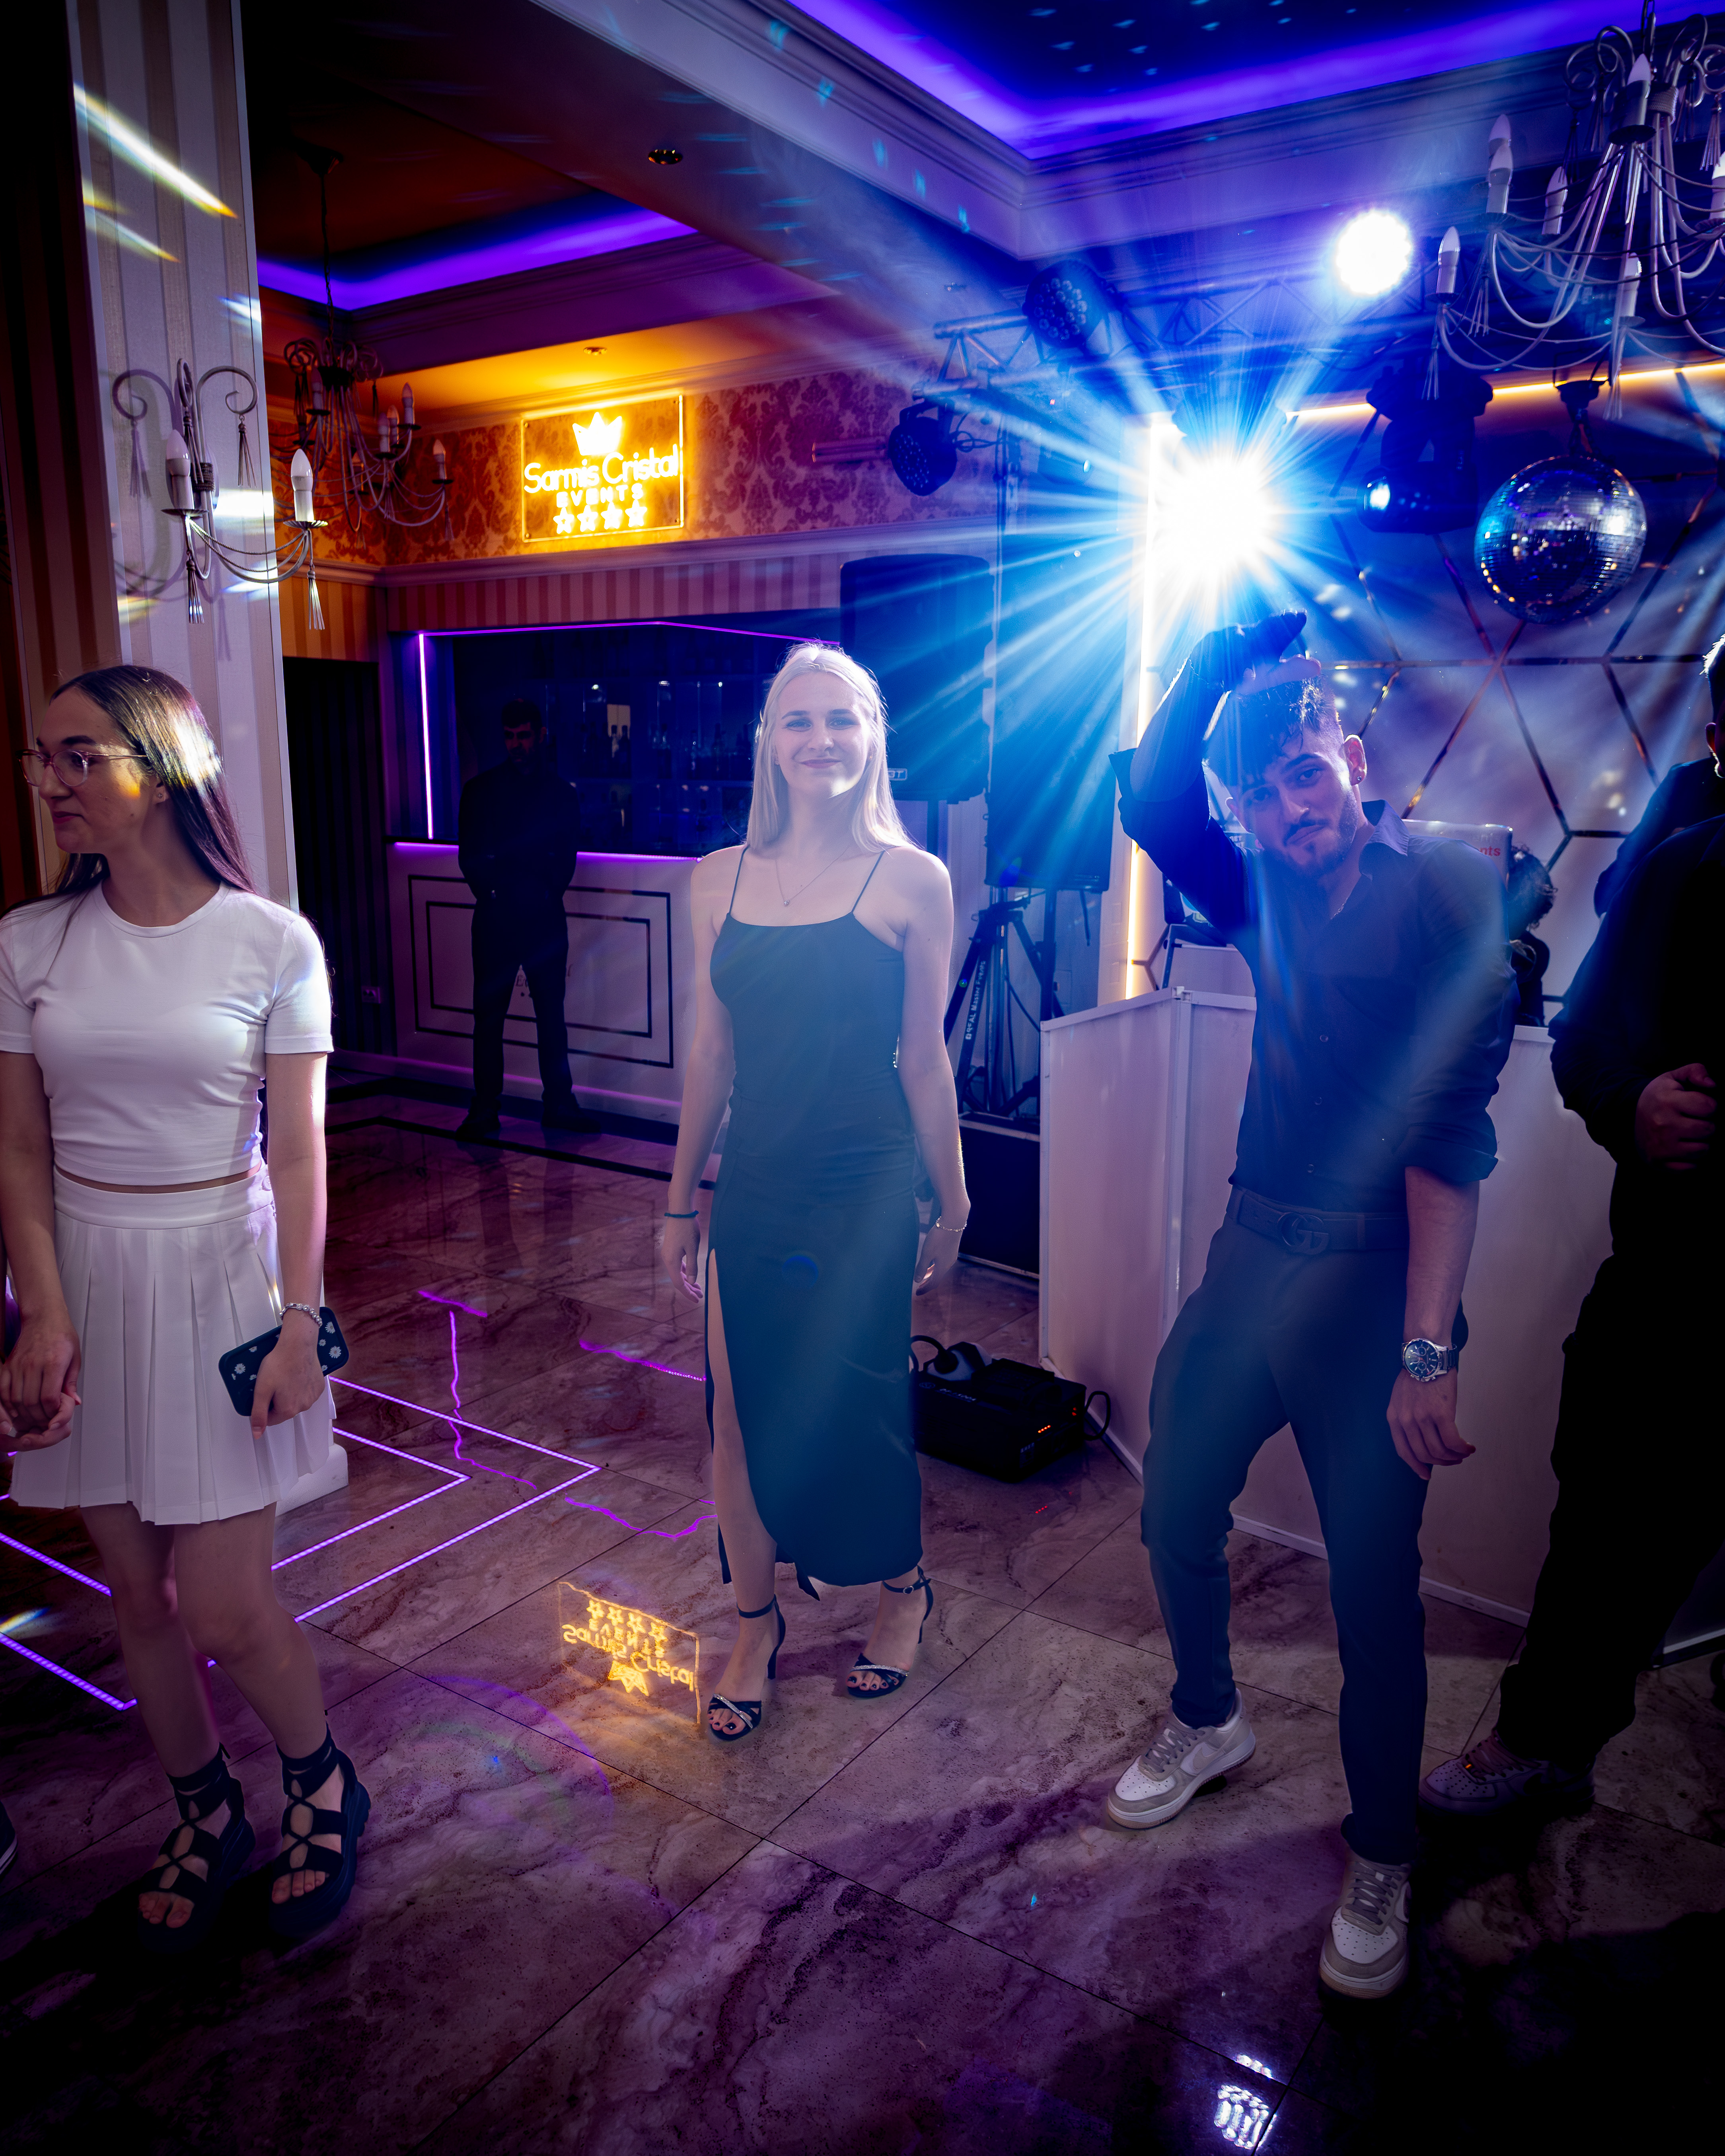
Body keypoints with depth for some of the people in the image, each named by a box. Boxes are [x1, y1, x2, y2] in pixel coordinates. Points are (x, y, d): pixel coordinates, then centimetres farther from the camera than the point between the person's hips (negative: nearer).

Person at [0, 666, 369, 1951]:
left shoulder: (272, 943, -8)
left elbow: (300, 1149, -6)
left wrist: (300, 1321, -10)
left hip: (219, 1277, -3)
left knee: (224, 1612, 0)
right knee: (138, 1595, 13)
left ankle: (323, 1785, 30)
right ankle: (207, 1819, 37)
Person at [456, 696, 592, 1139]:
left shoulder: (562, 793, 10)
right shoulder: (480, 791, 8)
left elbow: (566, 857, 8)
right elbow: (470, 857, 5)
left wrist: (546, 893, -6)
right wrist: (495, 895, -6)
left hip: (546, 919, 1)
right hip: (496, 919, -1)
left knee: (552, 1012, 6)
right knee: (489, 1015, 0)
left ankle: (558, 1103, 14)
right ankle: (484, 1111, 6)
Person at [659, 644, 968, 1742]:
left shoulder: (911, 881, -5)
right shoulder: (720, 880, 3)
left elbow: (924, 1057, -1)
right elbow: (710, 1053, 8)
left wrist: (953, 1203, 3)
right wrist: (682, 1198, 11)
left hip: (864, 1188, -3)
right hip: (753, 1186, 3)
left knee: (861, 1405, 9)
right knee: (739, 1410, 9)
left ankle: (904, 1584, 38)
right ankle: (756, 1621, 32)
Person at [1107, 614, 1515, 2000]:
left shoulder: (1451, 890, -11)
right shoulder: (1269, 896, 8)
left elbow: (1448, 1130, -19)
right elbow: (1150, 802, -4)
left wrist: (1428, 1351, -22)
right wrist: (1226, 650, -10)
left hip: (1375, 1275, -6)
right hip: (1251, 1250, 6)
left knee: (1375, 1585, 4)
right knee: (1176, 1512, 16)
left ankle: (1381, 1858, 28)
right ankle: (1208, 1722, 44)